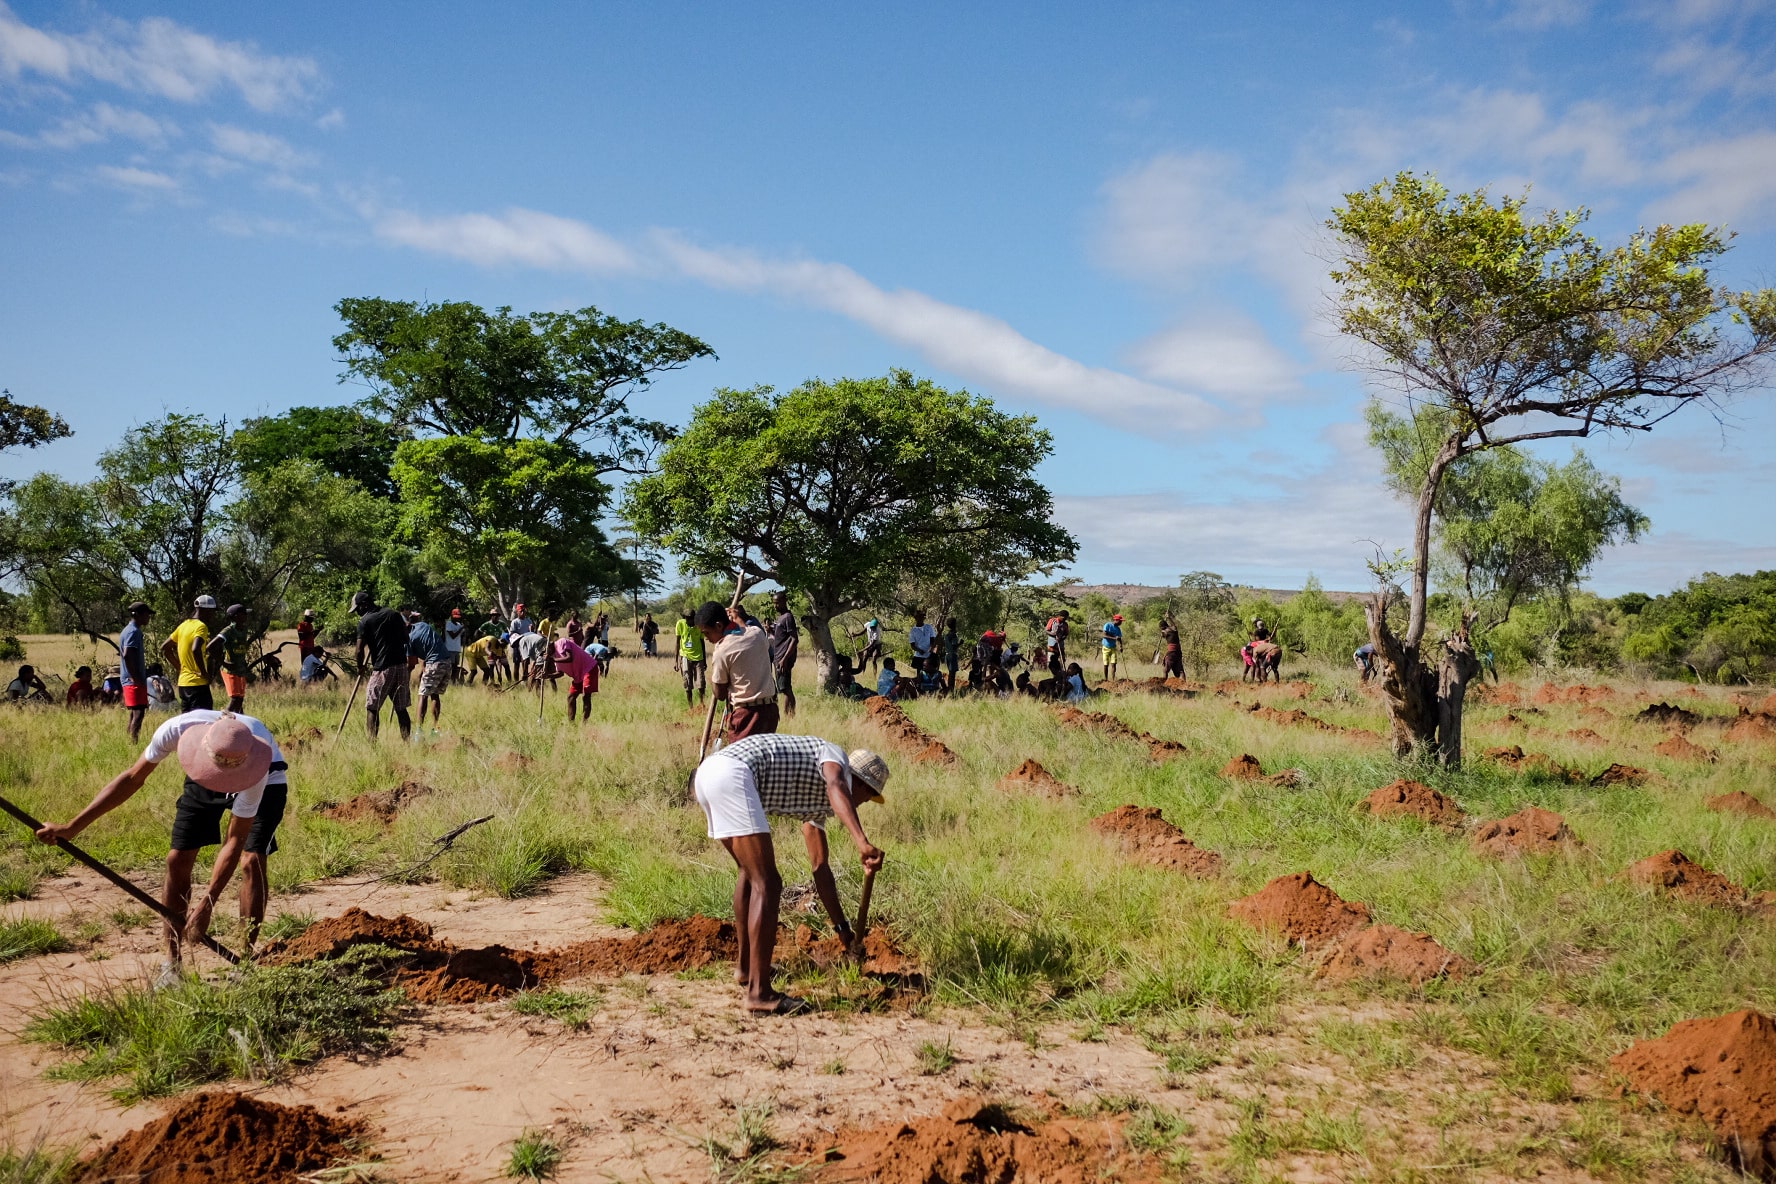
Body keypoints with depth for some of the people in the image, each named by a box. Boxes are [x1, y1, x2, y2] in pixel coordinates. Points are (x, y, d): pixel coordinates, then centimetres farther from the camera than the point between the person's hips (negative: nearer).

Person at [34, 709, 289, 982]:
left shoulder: (256, 773, -43)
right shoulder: (178, 729, -38)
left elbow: (235, 840, -33)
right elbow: (133, 778, -20)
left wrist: (205, 906, -32)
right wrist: (72, 827, -20)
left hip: (267, 781, -3)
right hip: (202, 783, 4)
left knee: (252, 860, -20)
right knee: (177, 860, -5)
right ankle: (171, 966, 6)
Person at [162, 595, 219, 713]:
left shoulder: (184, 625, 13)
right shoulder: (201, 626, -13)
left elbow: (164, 647, 20)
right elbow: (196, 649, -30)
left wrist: (180, 667, 18)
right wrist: (204, 673, -20)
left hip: (183, 682, 9)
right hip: (198, 684, -9)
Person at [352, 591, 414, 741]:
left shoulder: (365, 621, -4)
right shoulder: (394, 614, 10)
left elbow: (360, 650, -7)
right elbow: (405, 639, 14)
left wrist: (360, 667, 10)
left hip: (382, 669, -5)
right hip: (401, 665, 5)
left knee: (372, 708, 4)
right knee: (401, 709, 9)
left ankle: (372, 740, -3)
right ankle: (407, 740, 7)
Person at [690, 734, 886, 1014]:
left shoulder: (819, 801, 32)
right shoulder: (835, 755, 8)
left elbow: (820, 867, 37)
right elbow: (836, 786, -19)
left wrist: (843, 927, 40)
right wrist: (862, 841, -33)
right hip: (732, 773, -11)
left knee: (750, 871, 28)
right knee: (767, 883, -9)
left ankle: (746, 967, 39)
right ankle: (758, 993, -11)